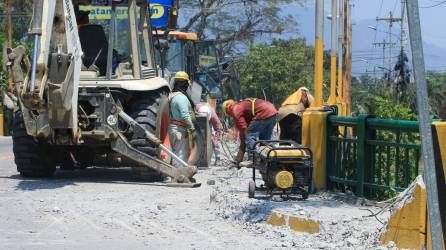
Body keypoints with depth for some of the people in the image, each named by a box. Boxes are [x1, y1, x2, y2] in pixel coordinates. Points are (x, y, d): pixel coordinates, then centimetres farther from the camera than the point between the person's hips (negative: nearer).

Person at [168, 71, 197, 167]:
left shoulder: (172, 95, 14)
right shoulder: (181, 97, -17)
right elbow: (185, 116, -23)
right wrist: (192, 130, -19)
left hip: (173, 127, 10)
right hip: (180, 130, -10)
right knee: (181, 154, -9)